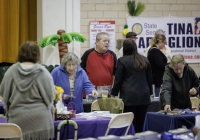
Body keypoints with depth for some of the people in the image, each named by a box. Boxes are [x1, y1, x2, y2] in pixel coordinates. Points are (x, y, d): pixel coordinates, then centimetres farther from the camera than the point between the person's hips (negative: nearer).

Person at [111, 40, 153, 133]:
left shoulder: (122, 61, -1)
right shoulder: (145, 60, 12)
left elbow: (118, 79, 1)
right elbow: (150, 79, 17)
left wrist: (114, 94, 10)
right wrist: (149, 93, 26)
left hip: (129, 96, -4)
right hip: (144, 96, 4)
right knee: (140, 126, 7)